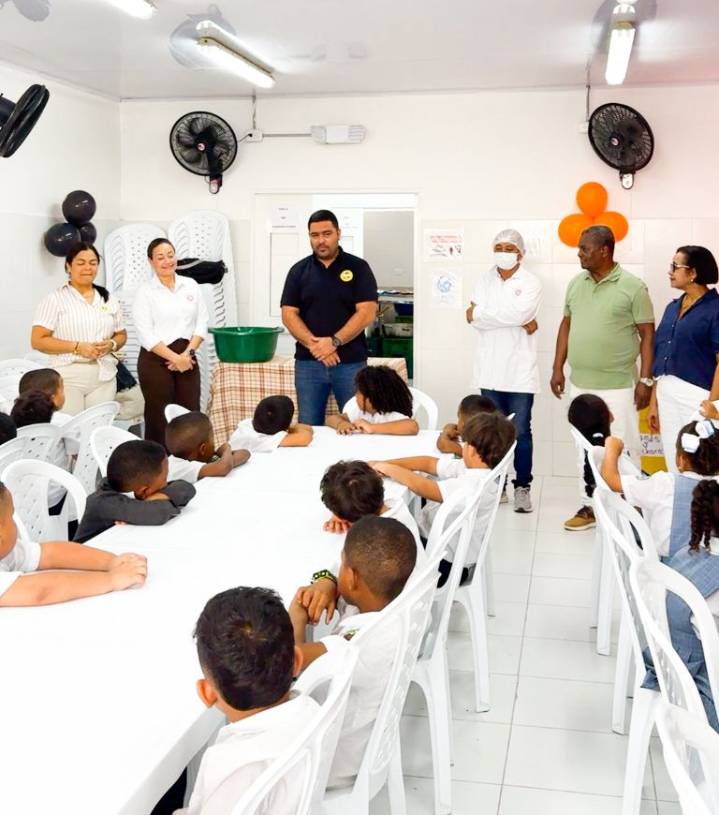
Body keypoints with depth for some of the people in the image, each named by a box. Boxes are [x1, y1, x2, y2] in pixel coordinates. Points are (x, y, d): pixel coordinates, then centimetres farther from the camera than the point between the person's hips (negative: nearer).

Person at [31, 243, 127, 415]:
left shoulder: (109, 299, 13)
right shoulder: (55, 299, -1)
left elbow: (122, 335, 19)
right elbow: (38, 341, -6)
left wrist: (111, 344, -4)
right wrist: (77, 347, -15)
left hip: (105, 376, 4)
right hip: (69, 377, -4)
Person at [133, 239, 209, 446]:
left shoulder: (191, 285, 8)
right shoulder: (145, 292, -3)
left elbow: (201, 323, 6)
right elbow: (146, 335, -10)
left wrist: (187, 353, -7)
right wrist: (175, 358, -14)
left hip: (187, 357, 4)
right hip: (156, 360, -3)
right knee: (159, 418, 1)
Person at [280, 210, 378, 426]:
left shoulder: (358, 267, 2)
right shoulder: (299, 270, 8)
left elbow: (366, 314, -6)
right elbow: (288, 315, 2)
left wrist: (334, 342, -17)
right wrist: (314, 344, -13)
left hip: (351, 362, -2)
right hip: (308, 362, 2)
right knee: (308, 427, 5)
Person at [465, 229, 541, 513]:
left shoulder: (531, 282, -2)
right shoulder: (485, 280, 8)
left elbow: (519, 313, -19)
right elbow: (474, 318, -7)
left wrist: (481, 313, -9)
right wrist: (518, 321, -13)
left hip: (520, 370, -3)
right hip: (489, 369, 3)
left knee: (521, 431, 1)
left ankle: (522, 486, 10)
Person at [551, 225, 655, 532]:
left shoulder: (633, 286, -8)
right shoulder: (576, 284, 7)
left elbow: (647, 334, -7)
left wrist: (645, 380, -11)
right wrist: (558, 368, 10)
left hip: (618, 386, -5)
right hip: (580, 384, 5)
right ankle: (590, 506, 24)